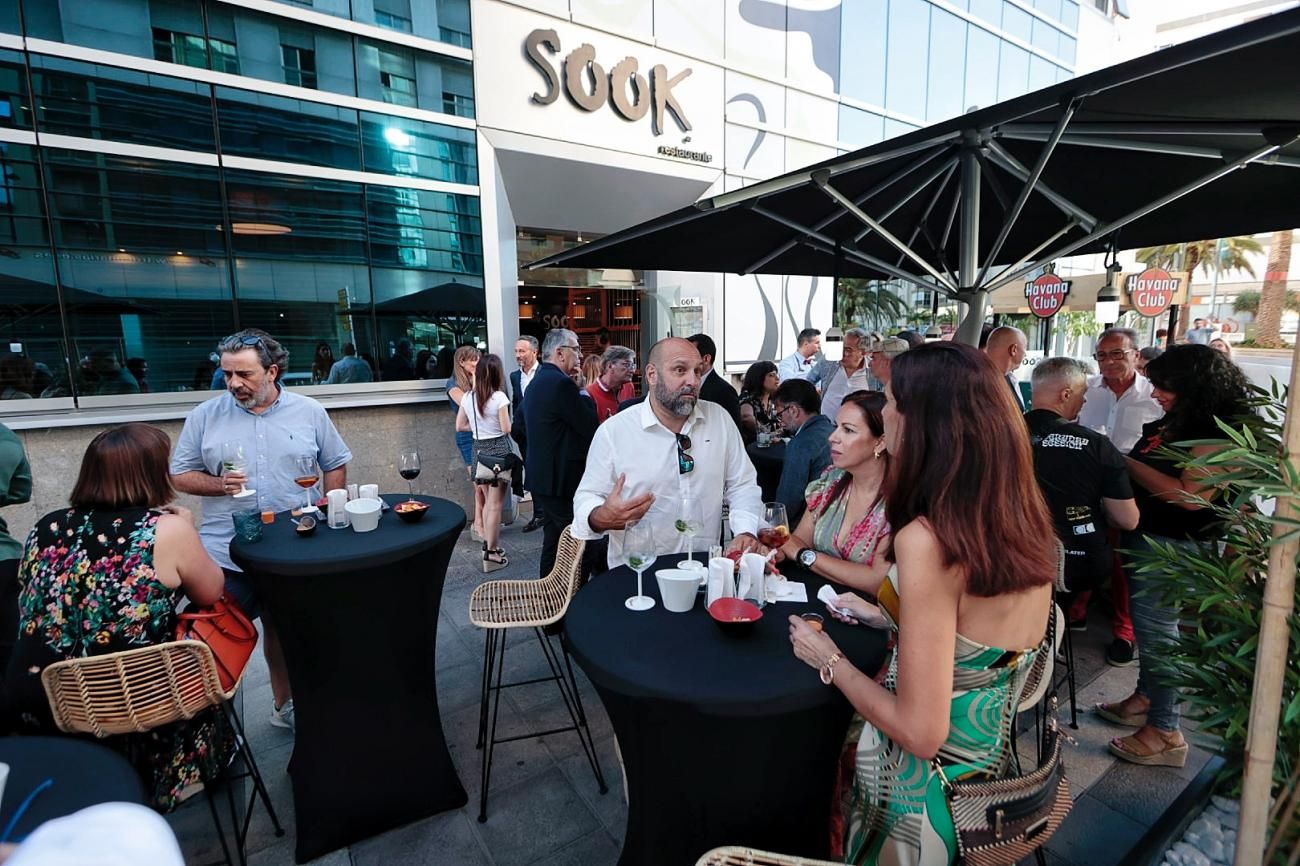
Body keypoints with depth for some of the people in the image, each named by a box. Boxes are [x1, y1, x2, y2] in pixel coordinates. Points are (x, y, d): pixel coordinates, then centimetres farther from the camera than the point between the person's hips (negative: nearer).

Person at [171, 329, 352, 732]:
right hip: (225, 555, -1)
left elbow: (335, 465, 6)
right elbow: (180, 476, 4)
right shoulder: (204, 416, -1)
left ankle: (285, 703, 37)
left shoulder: (309, 412, -1)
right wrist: (218, 484, -16)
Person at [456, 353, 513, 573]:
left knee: (488, 501, 20)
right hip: (499, 450, -6)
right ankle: (490, 554, 6)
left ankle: (489, 546, 29)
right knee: (495, 504, 1)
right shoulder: (499, 397, -14)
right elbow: (506, 430, -13)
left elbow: (460, 426, 10)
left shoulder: (468, 397, 2)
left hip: (479, 450, 6)